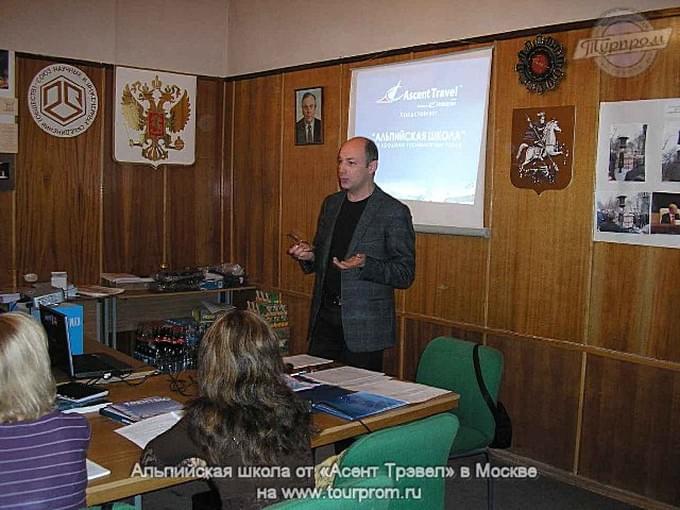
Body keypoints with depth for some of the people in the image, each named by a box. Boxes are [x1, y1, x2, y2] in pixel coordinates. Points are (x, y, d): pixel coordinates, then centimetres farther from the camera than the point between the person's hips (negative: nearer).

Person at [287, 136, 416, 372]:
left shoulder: (394, 212, -9)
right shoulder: (331, 203, 11)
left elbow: (405, 275, -9)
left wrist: (365, 265, -24)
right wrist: (309, 256, -1)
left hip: (364, 326, -5)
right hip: (324, 316, 5)